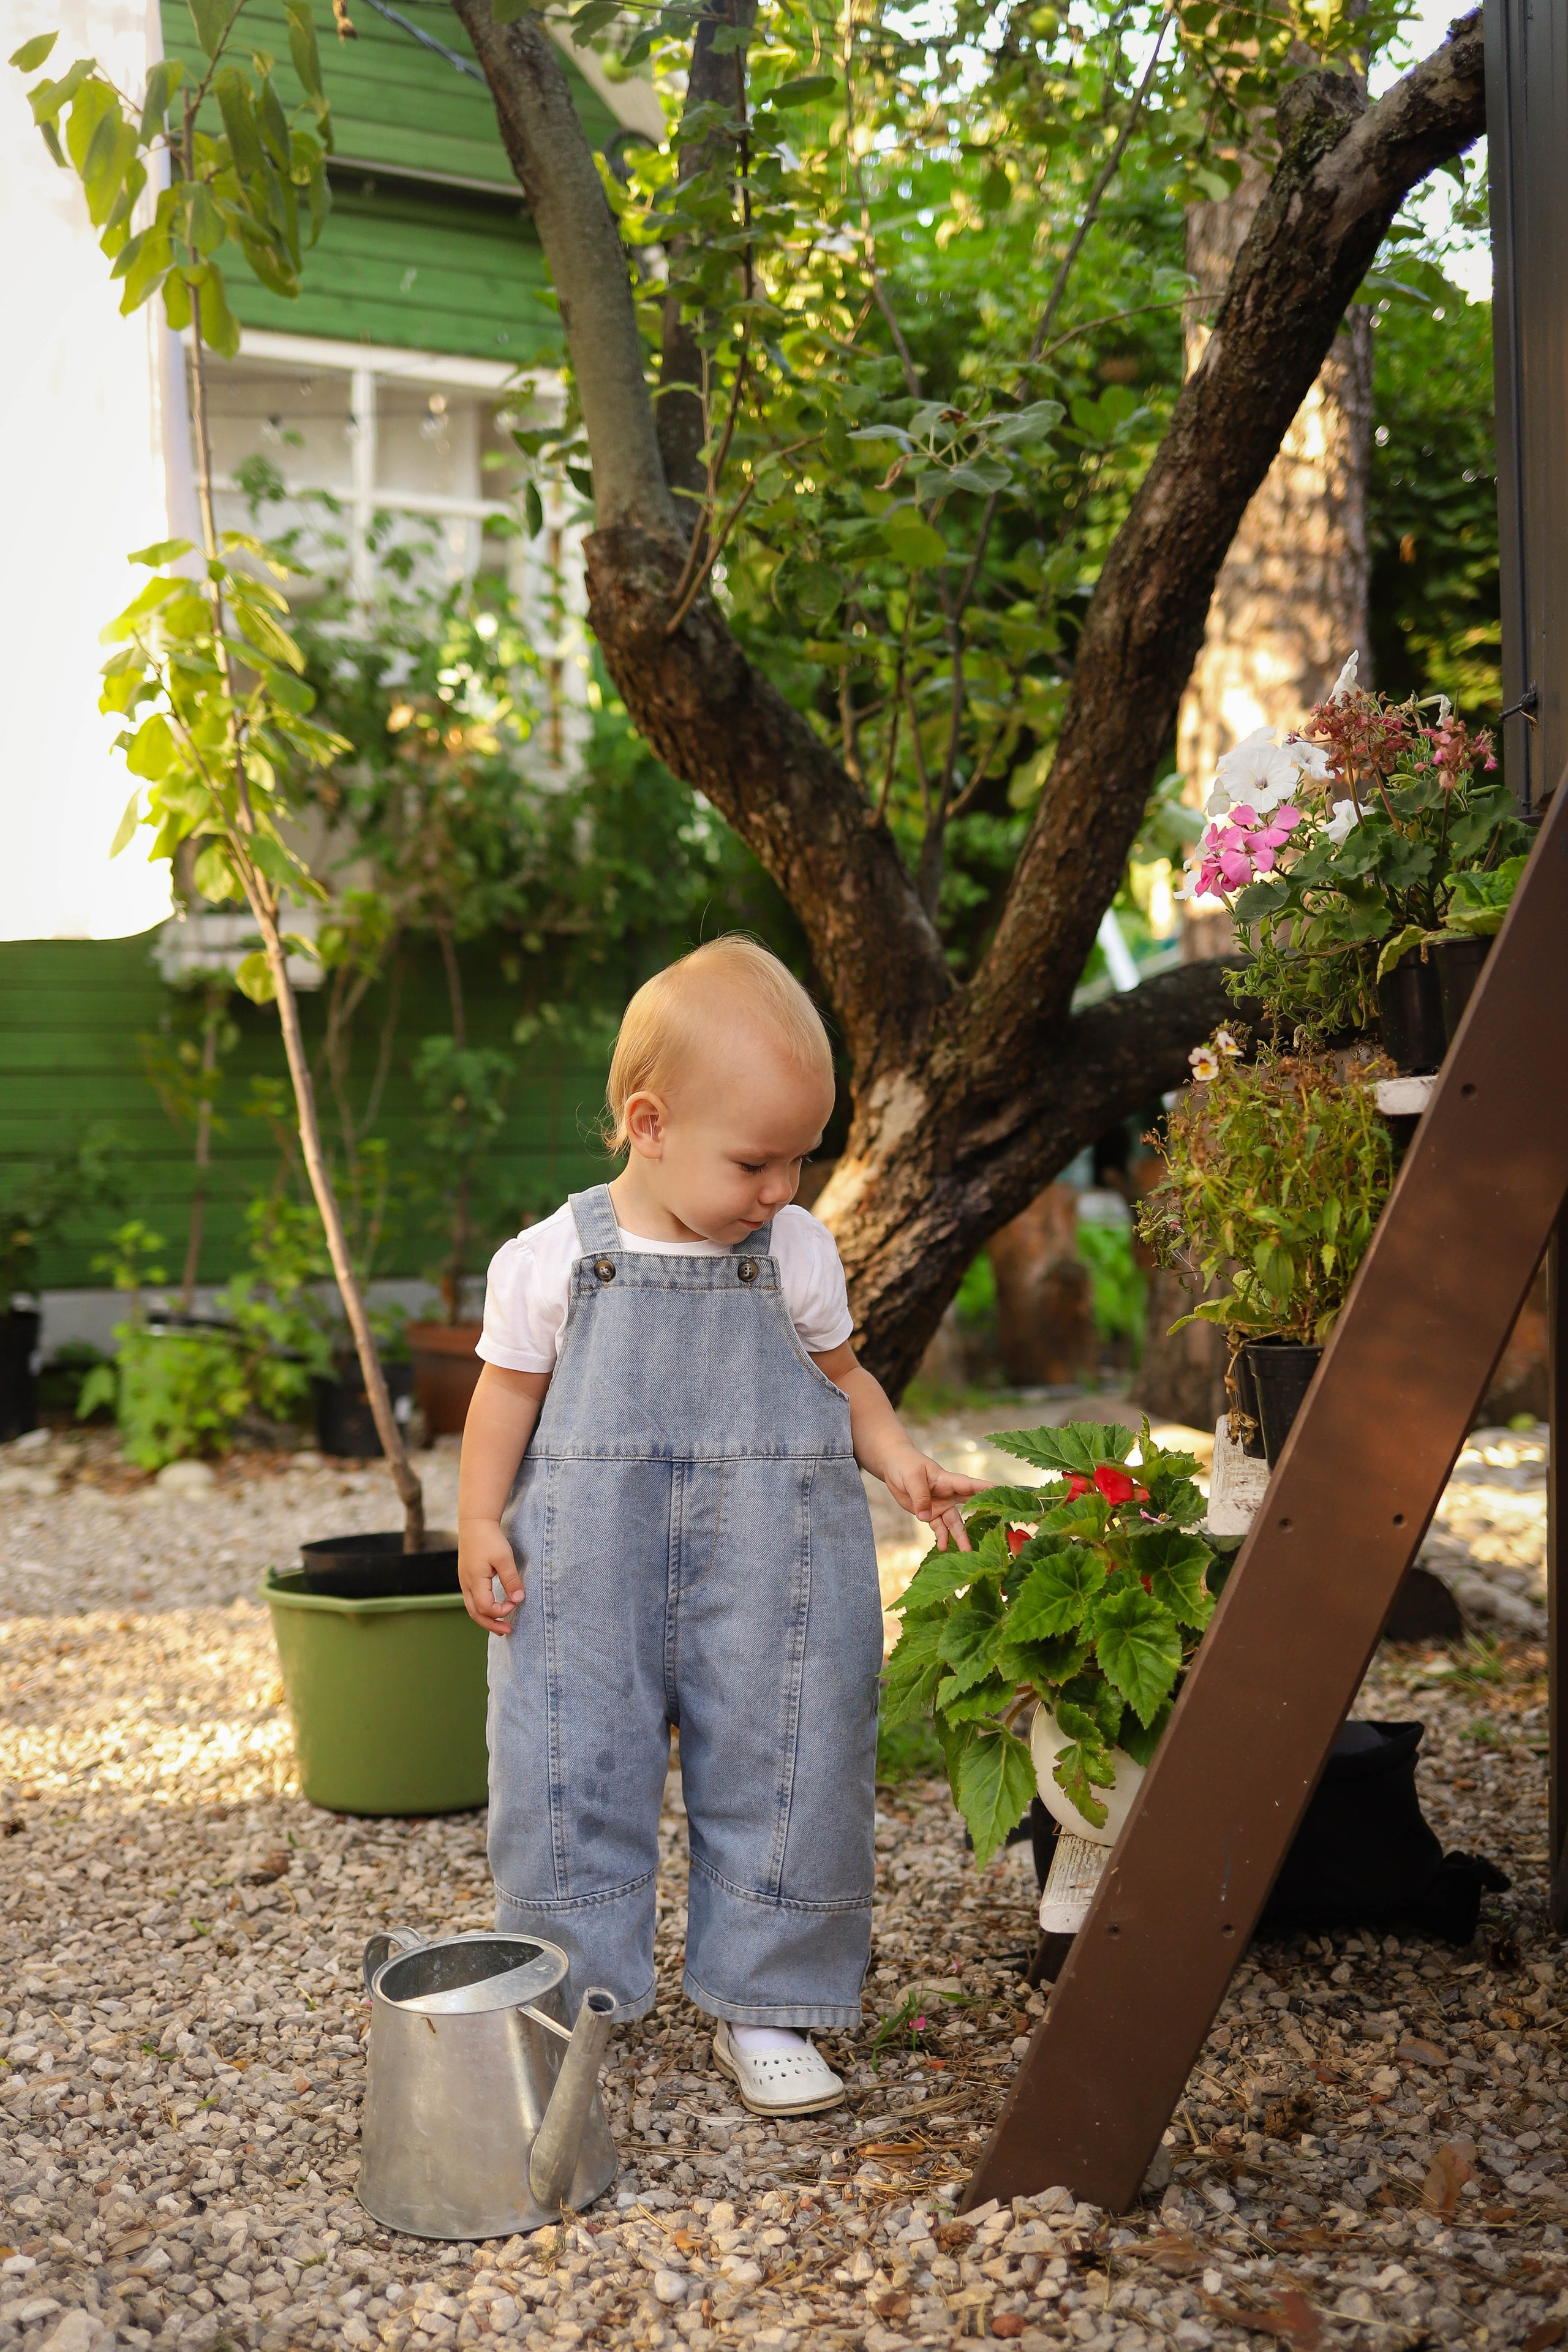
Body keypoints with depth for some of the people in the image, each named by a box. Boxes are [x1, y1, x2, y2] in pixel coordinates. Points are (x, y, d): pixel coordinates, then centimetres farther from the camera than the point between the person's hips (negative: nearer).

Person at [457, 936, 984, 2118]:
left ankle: (762, 2004, 22)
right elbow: (509, 1392, 5)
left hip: (768, 1571, 1)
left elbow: (841, 1378, 13)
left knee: (779, 1768, 5)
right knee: (569, 1773, 3)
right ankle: (566, 2004, 21)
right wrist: (479, 1522, -1)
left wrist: (900, 1459, -2)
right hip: (587, 1576, -1)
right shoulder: (555, 1261, -4)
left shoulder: (797, 1255, 1)